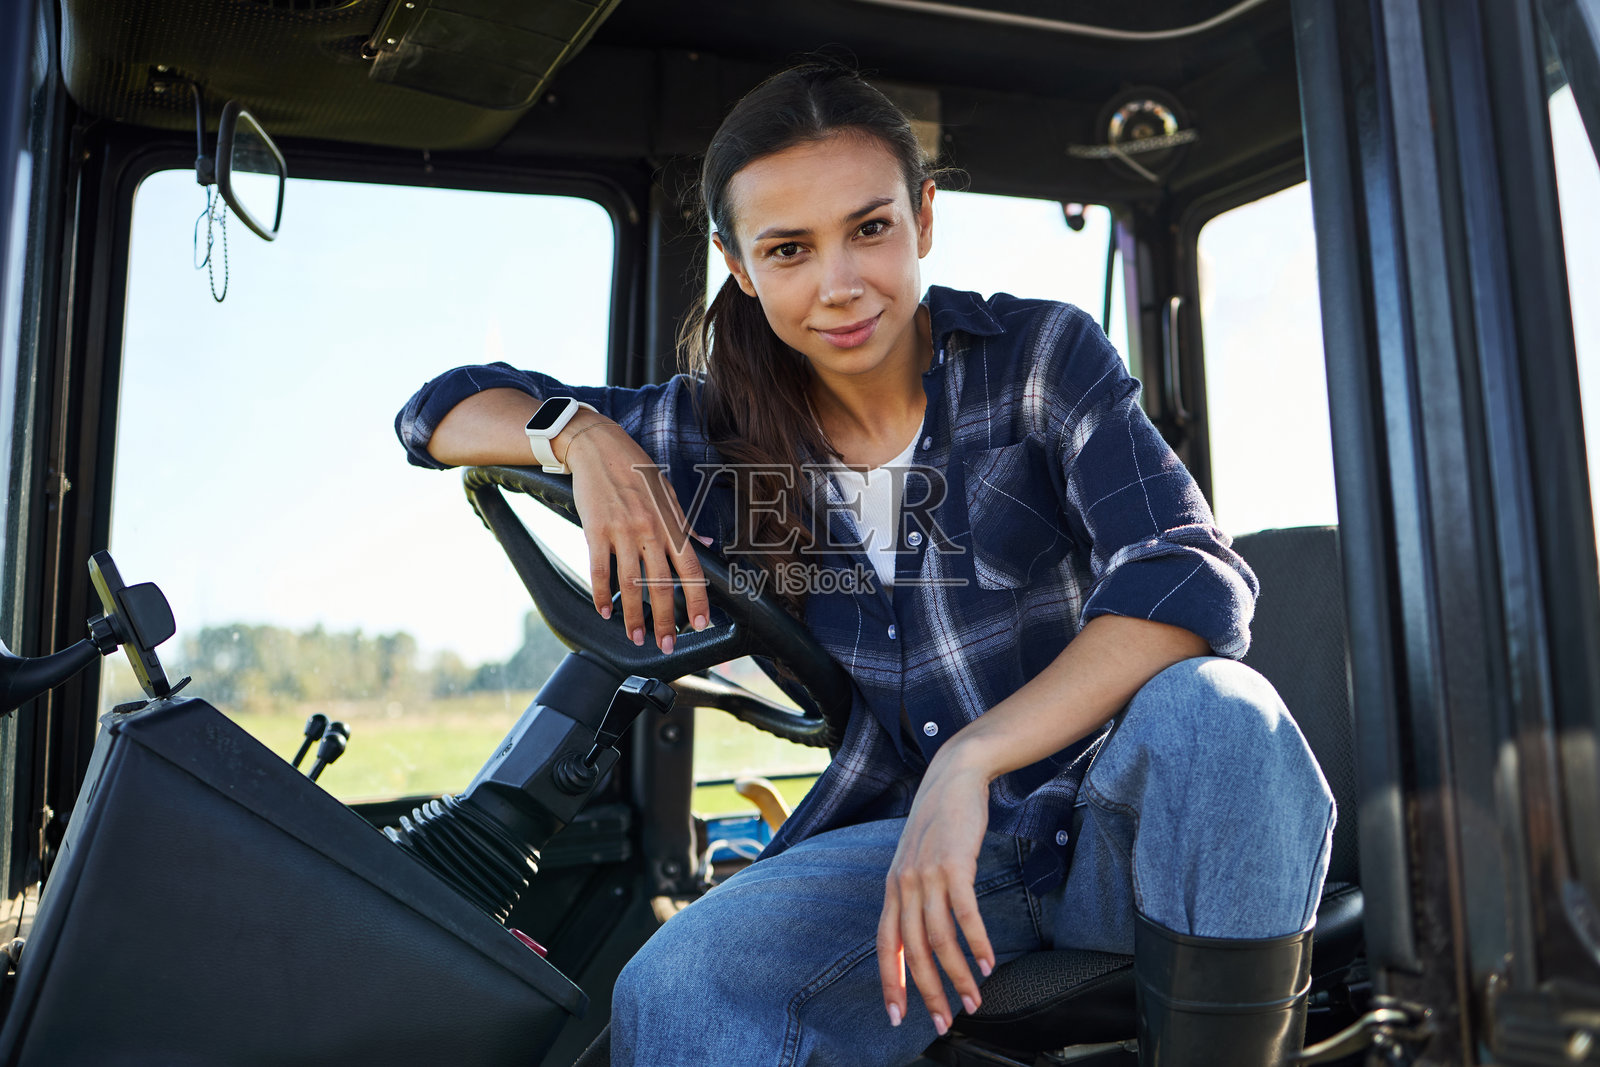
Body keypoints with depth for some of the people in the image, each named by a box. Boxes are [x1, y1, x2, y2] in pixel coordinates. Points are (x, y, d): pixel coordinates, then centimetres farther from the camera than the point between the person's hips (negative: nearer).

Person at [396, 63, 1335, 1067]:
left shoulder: (1041, 354, -6)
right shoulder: (726, 434, 1)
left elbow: (1195, 580, -20)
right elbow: (445, 409, 9)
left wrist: (969, 759, -30)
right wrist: (583, 435, -13)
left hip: (1121, 831, 0)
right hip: (908, 835, 1)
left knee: (1209, 709, -34)